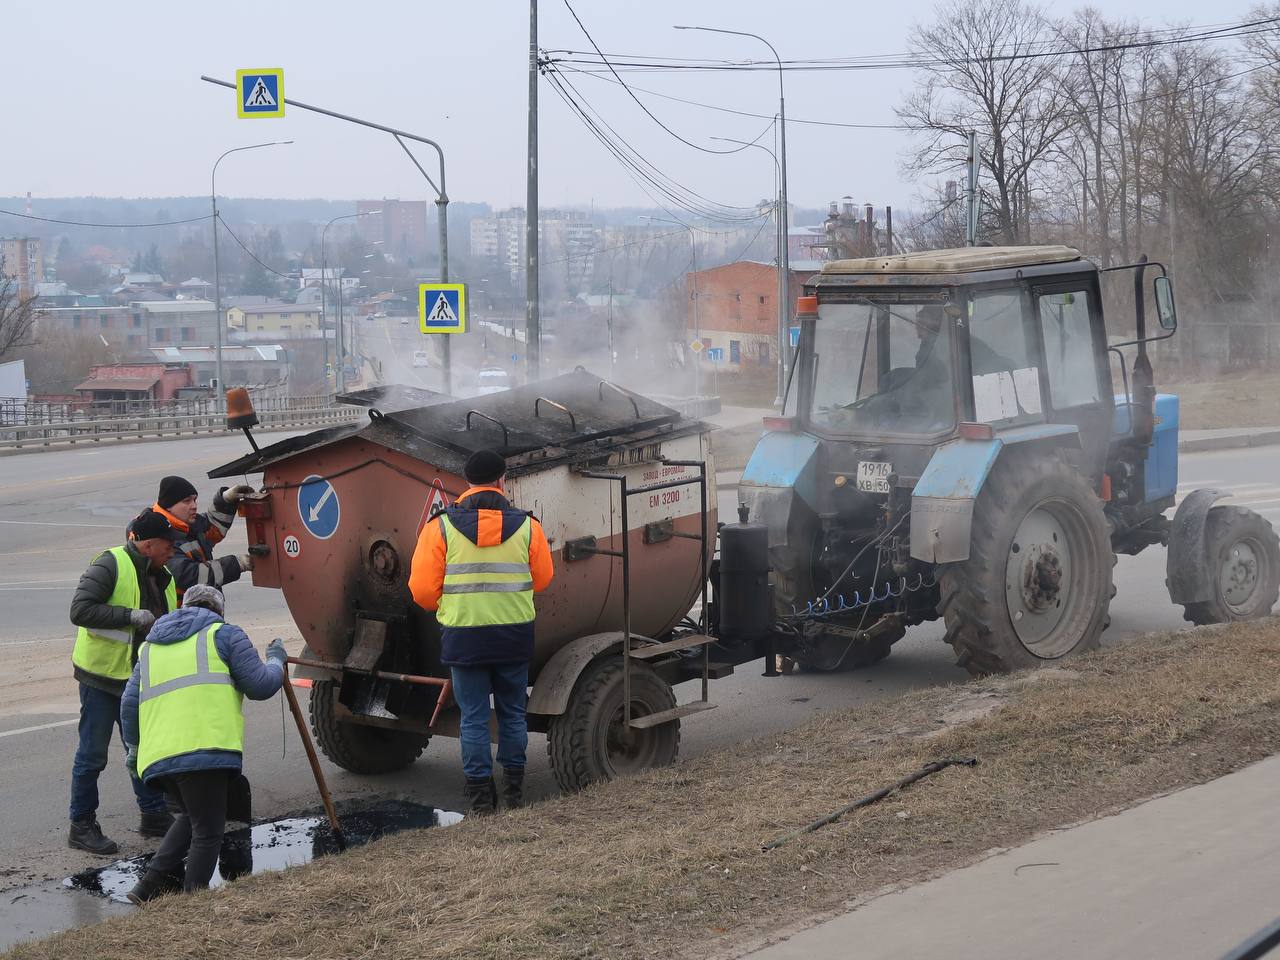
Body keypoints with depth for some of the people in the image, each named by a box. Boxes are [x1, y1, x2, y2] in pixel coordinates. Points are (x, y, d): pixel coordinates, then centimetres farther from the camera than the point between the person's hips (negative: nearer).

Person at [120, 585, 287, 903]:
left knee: (188, 817, 24)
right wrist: (276, 661, 25)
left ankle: (150, 885, 12)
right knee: (207, 832, 4)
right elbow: (260, 686, 5)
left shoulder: (151, 646, 28)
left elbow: (129, 703, 24)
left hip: (158, 757, 6)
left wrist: (134, 748, 36)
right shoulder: (225, 635, 12)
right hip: (205, 749, -6)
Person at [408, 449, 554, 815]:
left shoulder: (442, 527, -6)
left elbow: (422, 589, -7)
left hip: (463, 635, -1)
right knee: (512, 712, 16)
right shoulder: (526, 526, -2)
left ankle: (480, 792, 6)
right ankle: (514, 787, 23)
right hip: (514, 635, 1)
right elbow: (542, 579, 5)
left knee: (473, 717, 6)